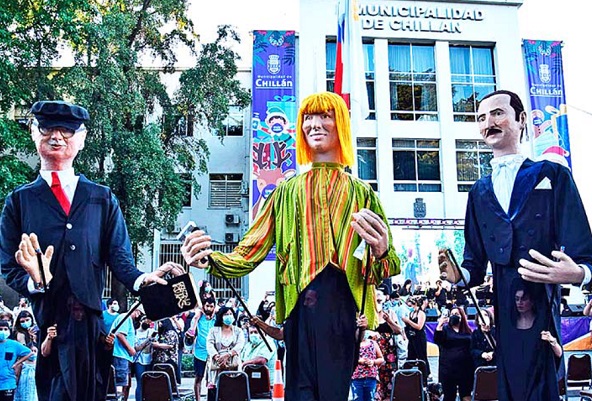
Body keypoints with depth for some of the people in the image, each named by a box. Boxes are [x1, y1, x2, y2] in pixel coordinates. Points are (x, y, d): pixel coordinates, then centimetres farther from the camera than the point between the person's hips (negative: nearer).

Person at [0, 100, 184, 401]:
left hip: (92, 323, 1)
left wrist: (140, 279, -18)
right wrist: (35, 281, -19)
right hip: (42, 328, -1)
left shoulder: (103, 199, 11)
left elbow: (119, 257, 4)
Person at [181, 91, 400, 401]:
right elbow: (249, 253, 8)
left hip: (344, 305, 0)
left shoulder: (361, 193, 13)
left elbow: (385, 269, 7)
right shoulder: (287, 192, 16)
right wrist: (208, 259, -11)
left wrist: (380, 253, -17)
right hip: (301, 303, 0)